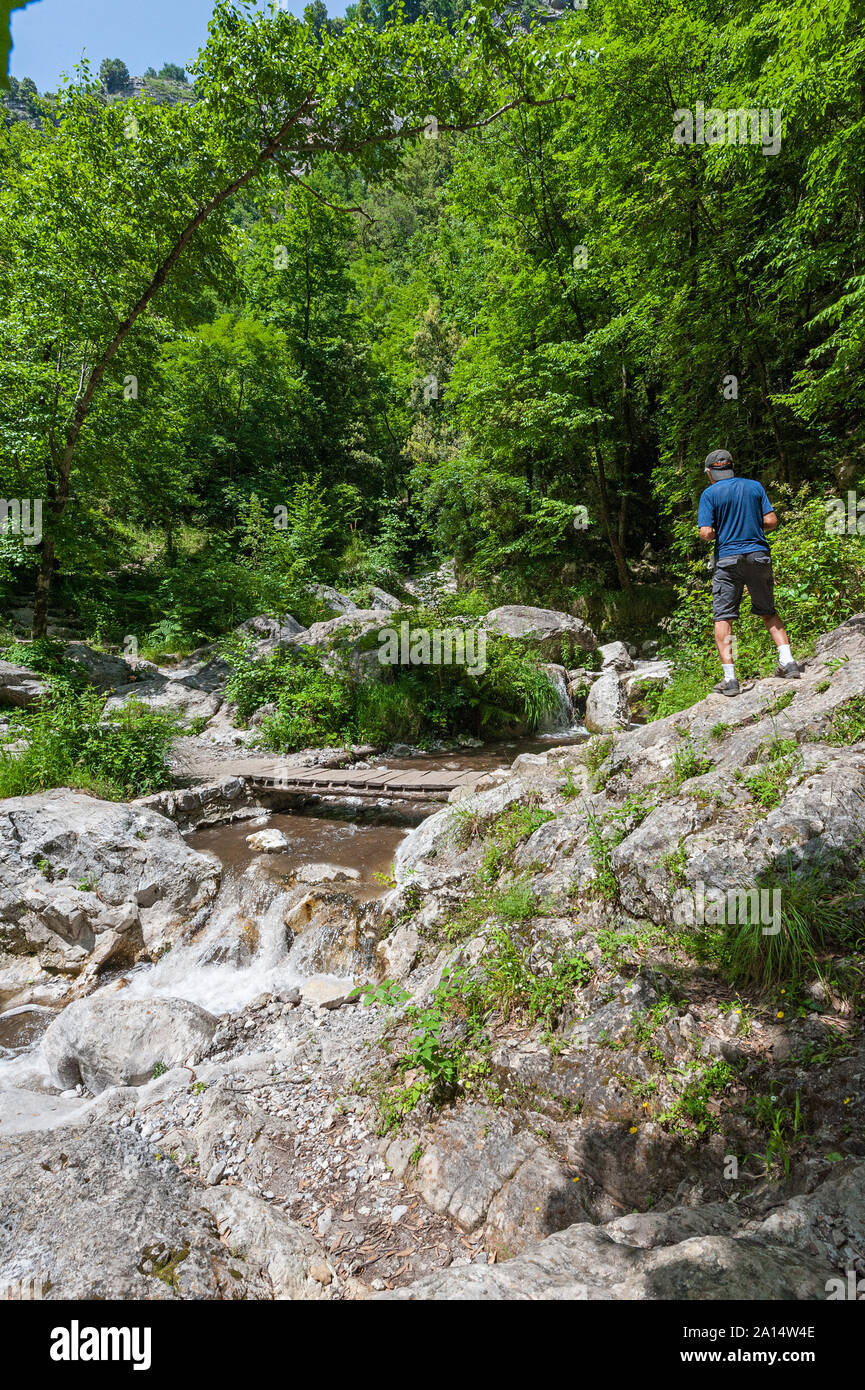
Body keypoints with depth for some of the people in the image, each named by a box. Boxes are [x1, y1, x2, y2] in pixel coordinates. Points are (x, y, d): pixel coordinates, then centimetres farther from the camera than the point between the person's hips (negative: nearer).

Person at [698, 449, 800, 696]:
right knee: (768, 612, 18)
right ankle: (788, 663, 9)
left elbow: (706, 533, -11)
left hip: (728, 560, -4)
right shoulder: (754, 486, 9)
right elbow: (771, 521, 2)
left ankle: (730, 678, -6)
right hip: (759, 556, 4)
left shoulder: (710, 494, -2)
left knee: (722, 618, 1)